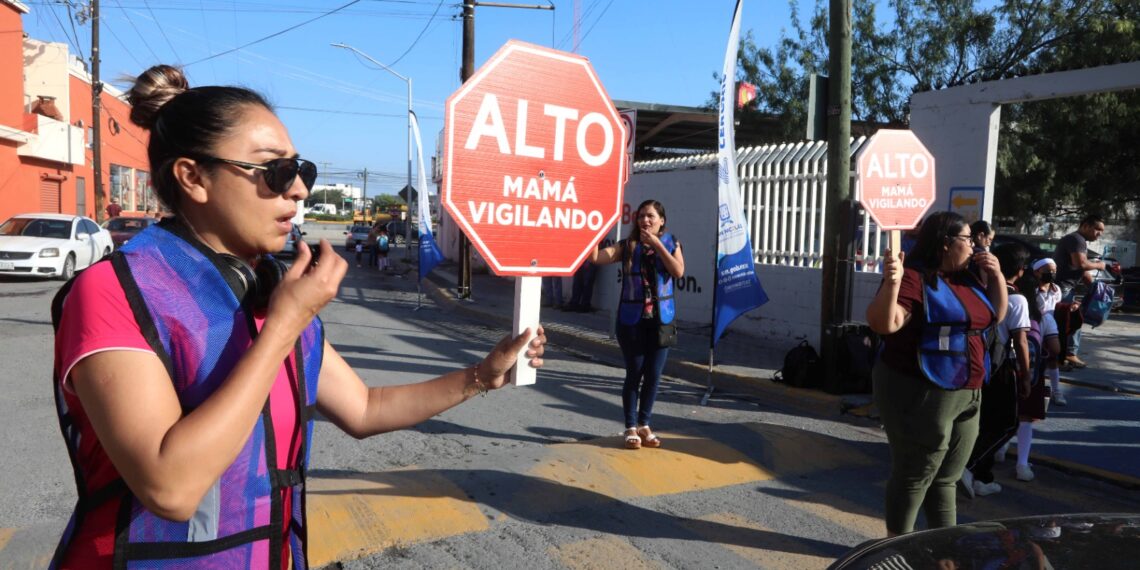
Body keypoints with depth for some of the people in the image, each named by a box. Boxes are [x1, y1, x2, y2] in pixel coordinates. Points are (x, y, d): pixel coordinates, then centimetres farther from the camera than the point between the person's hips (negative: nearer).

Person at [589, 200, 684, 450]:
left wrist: (657, 245, -15)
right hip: (632, 320, -2)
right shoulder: (627, 245, -1)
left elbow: (678, 272, -13)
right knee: (634, 375, 3)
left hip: (661, 319, 2)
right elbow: (595, 258, -14)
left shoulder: (671, 242, 4)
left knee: (653, 375, 8)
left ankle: (644, 425, 23)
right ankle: (631, 428, 15)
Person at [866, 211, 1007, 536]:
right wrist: (891, 283, -44)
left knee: (946, 477, 20)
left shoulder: (965, 279, 12)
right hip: (920, 394, -9)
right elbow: (883, 324, -28)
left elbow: (996, 316, 22)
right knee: (914, 475, 3)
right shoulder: (914, 277, -17)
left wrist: (996, 275, 8)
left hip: (966, 395, 9)